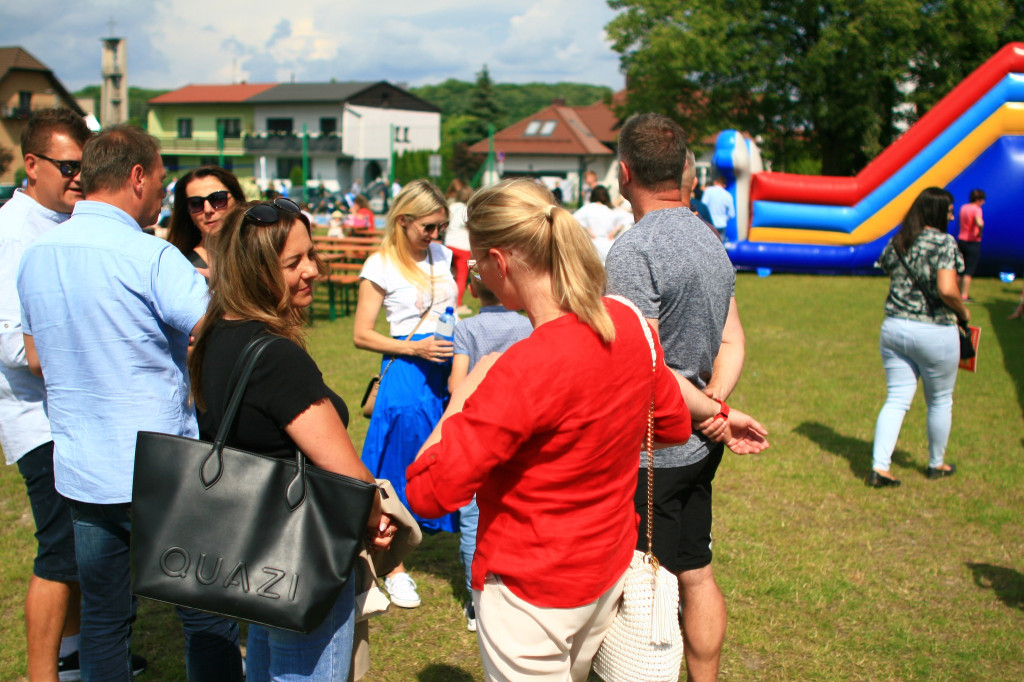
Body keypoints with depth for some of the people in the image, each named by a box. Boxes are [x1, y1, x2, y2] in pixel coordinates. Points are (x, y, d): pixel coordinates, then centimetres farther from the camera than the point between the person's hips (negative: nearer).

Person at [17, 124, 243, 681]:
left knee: (103, 617, 16)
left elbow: (36, 359, 17)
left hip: (80, 473, 7)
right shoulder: (149, 257, -16)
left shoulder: (35, 255, 7)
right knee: (207, 615, 6)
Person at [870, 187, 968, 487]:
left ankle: (879, 466, -1)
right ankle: (937, 464, 29)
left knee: (896, 400, 8)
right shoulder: (944, 243, -13)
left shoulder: (896, 243, 6)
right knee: (940, 401, 15)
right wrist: (963, 312, -5)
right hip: (935, 333, -5)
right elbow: (947, 290, -22)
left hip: (893, 328, 5)